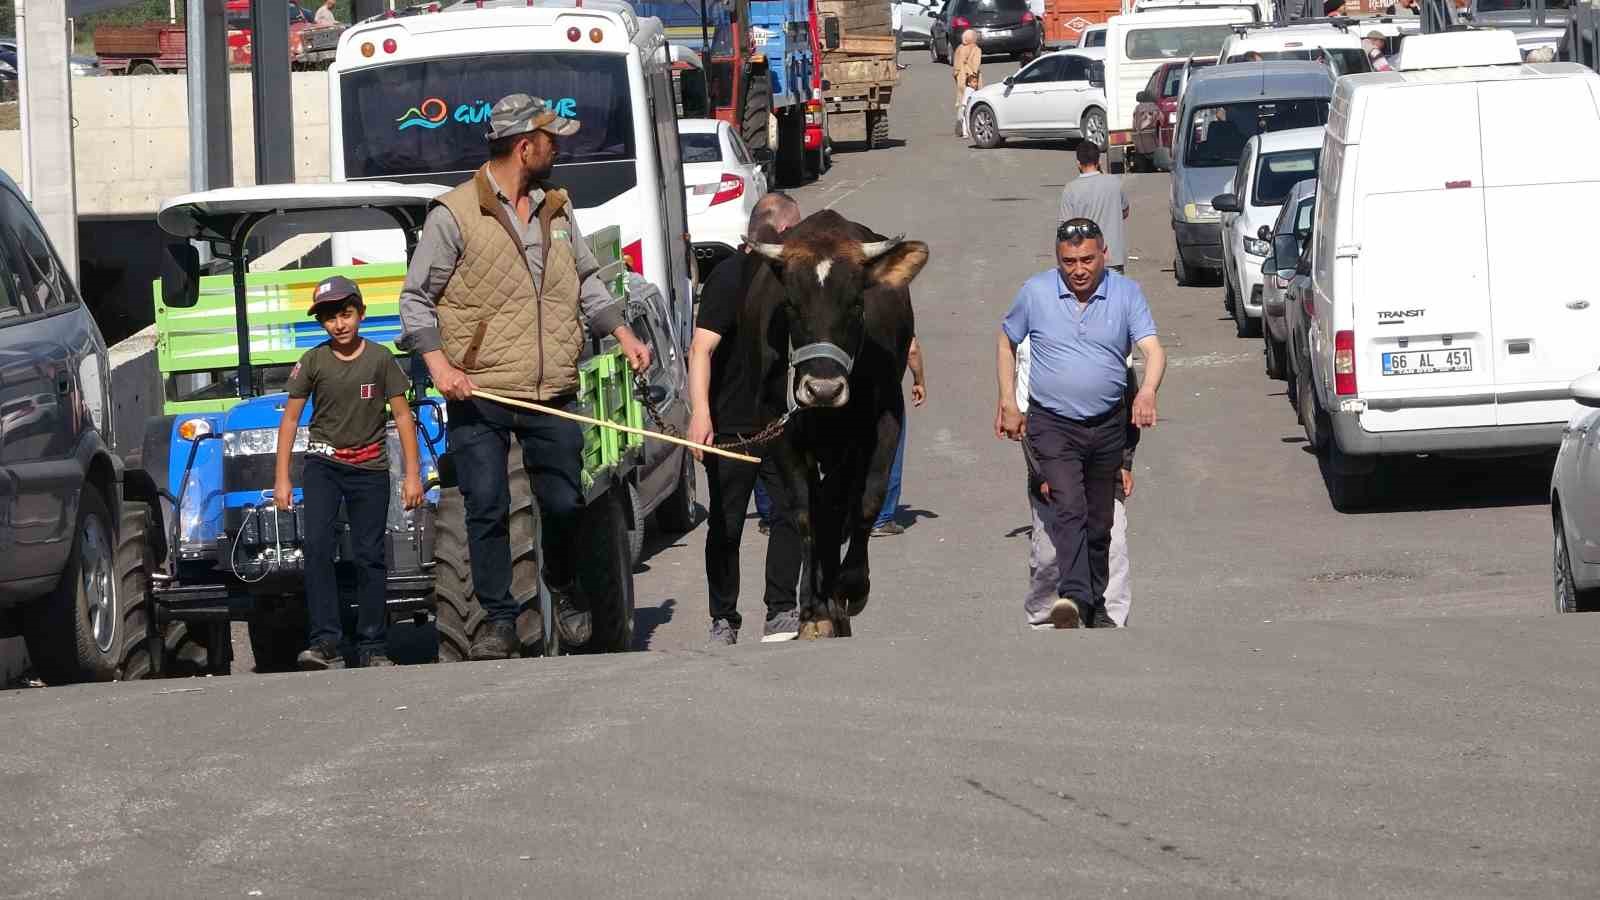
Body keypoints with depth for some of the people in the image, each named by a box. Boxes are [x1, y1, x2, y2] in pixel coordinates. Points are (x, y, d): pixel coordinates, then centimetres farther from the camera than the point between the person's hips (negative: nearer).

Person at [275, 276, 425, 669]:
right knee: (317, 545, -17)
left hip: (370, 467, 0)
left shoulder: (380, 359, -3)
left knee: (369, 556, 1)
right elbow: (291, 419, 3)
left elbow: (403, 416, 2)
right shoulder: (312, 362, -2)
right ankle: (324, 641, -19)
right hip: (323, 463, 0)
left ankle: (373, 647, 7)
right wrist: (282, 479, -1)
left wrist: (412, 474, -2)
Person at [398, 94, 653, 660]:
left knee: (564, 503, 6)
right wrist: (438, 364, -15)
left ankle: (563, 593, 32)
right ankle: (499, 622, 6)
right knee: (487, 510, -3)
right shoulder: (454, 215, -5)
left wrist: (622, 333, 12)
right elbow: (416, 298, -3)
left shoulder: (556, 208, 14)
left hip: (551, 397, 4)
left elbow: (585, 282, 25)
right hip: (478, 396, -4)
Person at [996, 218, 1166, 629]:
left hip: (1107, 425, 3)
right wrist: (1008, 403, 7)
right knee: (1069, 509, -21)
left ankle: (1095, 607, 27)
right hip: (1052, 425, -2)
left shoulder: (1126, 294, -2)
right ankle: (1074, 597, -35)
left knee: (1099, 522, 12)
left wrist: (1148, 391, -33)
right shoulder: (1036, 292, -3)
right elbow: (1007, 343, 12)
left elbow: (1153, 349, -12)